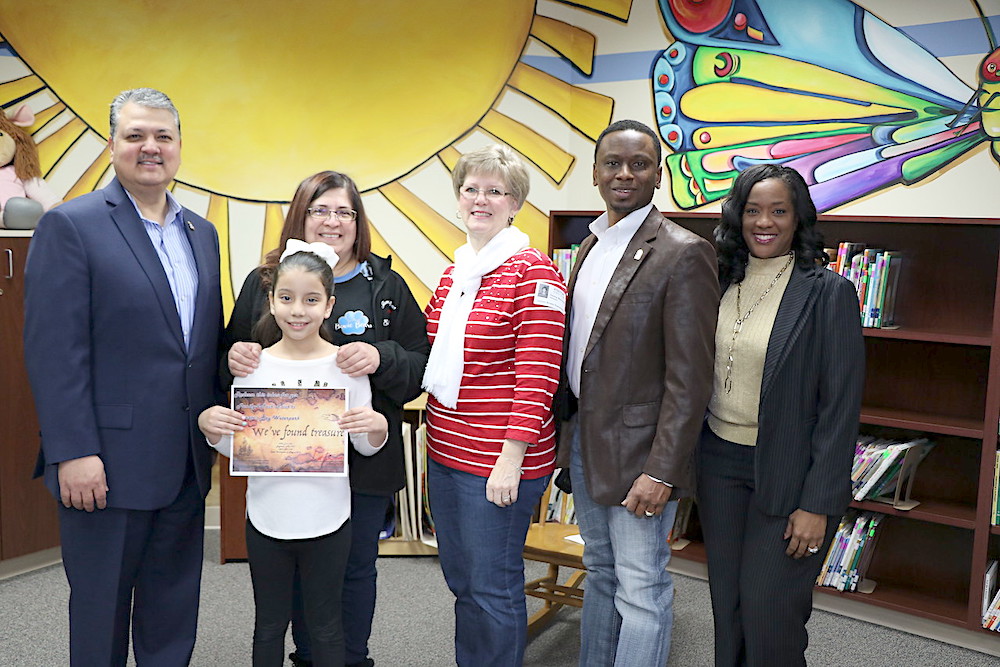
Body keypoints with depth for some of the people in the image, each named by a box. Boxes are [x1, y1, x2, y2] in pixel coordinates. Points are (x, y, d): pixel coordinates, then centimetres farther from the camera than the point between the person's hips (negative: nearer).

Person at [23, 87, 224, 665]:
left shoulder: (202, 233, 11)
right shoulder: (70, 226, -8)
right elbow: (54, 350, -14)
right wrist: (73, 452, -18)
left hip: (186, 466, 6)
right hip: (107, 465, -5)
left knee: (173, 615, 18)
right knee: (101, 609, 11)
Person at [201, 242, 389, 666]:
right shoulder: (253, 365, -3)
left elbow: (365, 447, 1)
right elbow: (232, 448, 4)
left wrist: (377, 427, -20)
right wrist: (209, 426, -16)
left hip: (328, 520, -1)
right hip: (267, 519, 2)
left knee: (325, 625, 14)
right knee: (269, 624, 18)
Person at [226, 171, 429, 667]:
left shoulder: (386, 286, 2)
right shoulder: (263, 282, 5)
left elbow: (420, 366, -2)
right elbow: (232, 355, 10)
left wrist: (381, 359, -22)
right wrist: (235, 358, -14)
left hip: (364, 459, -1)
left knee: (355, 567, 12)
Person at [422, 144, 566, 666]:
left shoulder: (533, 273, -12)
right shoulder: (453, 273, 12)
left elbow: (537, 376, -16)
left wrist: (512, 457, -20)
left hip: (498, 462, -8)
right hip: (446, 451, 8)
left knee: (492, 587, 5)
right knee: (459, 579, 19)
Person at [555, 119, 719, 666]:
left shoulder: (683, 253, -15)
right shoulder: (589, 246, 10)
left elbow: (689, 378, -18)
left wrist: (661, 472, -20)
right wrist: (568, 430, 12)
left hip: (637, 451, -8)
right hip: (583, 437, 8)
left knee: (640, 591, 4)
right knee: (600, 572, 22)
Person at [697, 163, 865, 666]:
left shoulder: (828, 292, -11)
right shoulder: (723, 282, 5)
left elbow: (840, 406, -12)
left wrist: (818, 503, -14)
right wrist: (688, 463, 7)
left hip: (784, 473, -5)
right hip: (718, 461, 5)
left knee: (768, 615, 3)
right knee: (726, 607, 15)